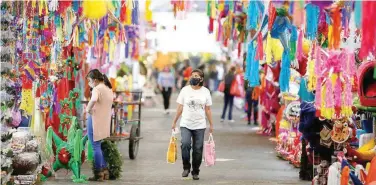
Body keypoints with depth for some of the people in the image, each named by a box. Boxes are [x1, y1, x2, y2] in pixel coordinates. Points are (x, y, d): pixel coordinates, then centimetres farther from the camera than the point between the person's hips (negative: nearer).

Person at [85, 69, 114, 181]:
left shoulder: (97, 89, -16)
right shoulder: (108, 89, 13)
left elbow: (93, 100, -36)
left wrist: (88, 109, -21)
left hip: (95, 121, -9)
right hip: (105, 121, 9)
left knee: (96, 147, -1)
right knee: (100, 146, 19)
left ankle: (98, 174, 2)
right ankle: (104, 171, 20)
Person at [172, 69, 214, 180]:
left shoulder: (205, 92, 4)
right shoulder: (185, 90, 2)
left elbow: (208, 110, 7)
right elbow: (180, 108, 5)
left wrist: (211, 125, 5)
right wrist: (174, 122, 3)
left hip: (200, 126, 1)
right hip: (185, 124, -1)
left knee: (198, 149, 2)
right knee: (185, 144, -21)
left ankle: (195, 172, 16)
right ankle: (186, 167, -3)